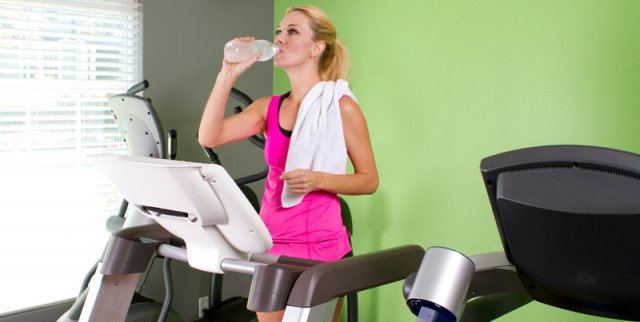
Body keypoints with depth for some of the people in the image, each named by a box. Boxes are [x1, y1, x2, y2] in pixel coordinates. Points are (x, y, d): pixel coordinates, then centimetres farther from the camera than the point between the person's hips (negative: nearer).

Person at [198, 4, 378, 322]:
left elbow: (369, 180, -4)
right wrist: (228, 74, -9)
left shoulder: (341, 108, -7)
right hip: (272, 243, 4)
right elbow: (208, 137, -7)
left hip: (322, 247, -4)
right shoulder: (267, 107, 5)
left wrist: (319, 180, -20)